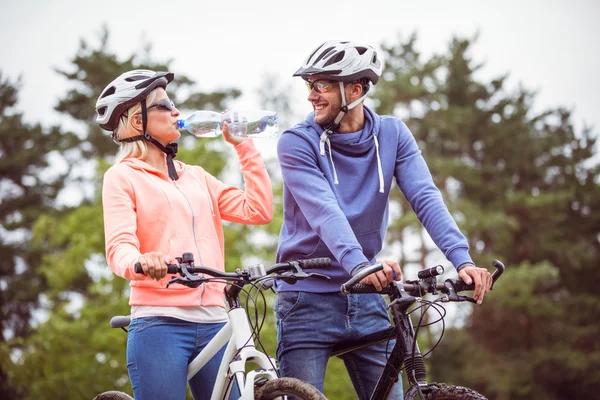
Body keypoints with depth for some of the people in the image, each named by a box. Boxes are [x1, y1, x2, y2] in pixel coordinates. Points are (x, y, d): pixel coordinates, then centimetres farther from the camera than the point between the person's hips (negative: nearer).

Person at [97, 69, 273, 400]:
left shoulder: (196, 177, 22)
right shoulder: (123, 176, 6)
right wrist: (140, 261, -32)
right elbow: (119, 246, -9)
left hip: (213, 323, 5)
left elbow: (258, 210, 11)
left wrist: (242, 144, 14)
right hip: (160, 323, -5)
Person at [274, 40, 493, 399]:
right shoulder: (297, 143, -9)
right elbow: (324, 211, -24)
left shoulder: (392, 135, 2)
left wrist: (462, 259, -26)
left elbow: (426, 198, -10)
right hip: (308, 299, -3)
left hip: (365, 297, 3)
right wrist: (357, 264, -42)